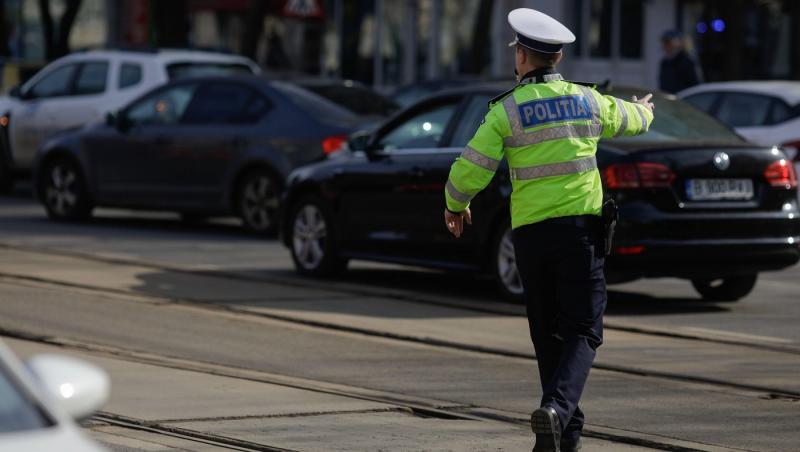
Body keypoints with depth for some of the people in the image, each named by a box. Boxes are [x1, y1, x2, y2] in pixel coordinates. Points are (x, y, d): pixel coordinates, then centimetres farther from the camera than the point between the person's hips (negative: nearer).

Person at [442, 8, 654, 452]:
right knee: (582, 331, 0)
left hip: (530, 233, 0)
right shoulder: (587, 100, 6)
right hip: (580, 227, 0)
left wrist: (455, 206, 15)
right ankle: (558, 408, -25)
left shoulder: (506, 110, -3)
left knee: (548, 335, 12)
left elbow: (470, 170, -7)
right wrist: (644, 110, 52)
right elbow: (630, 119, 27)